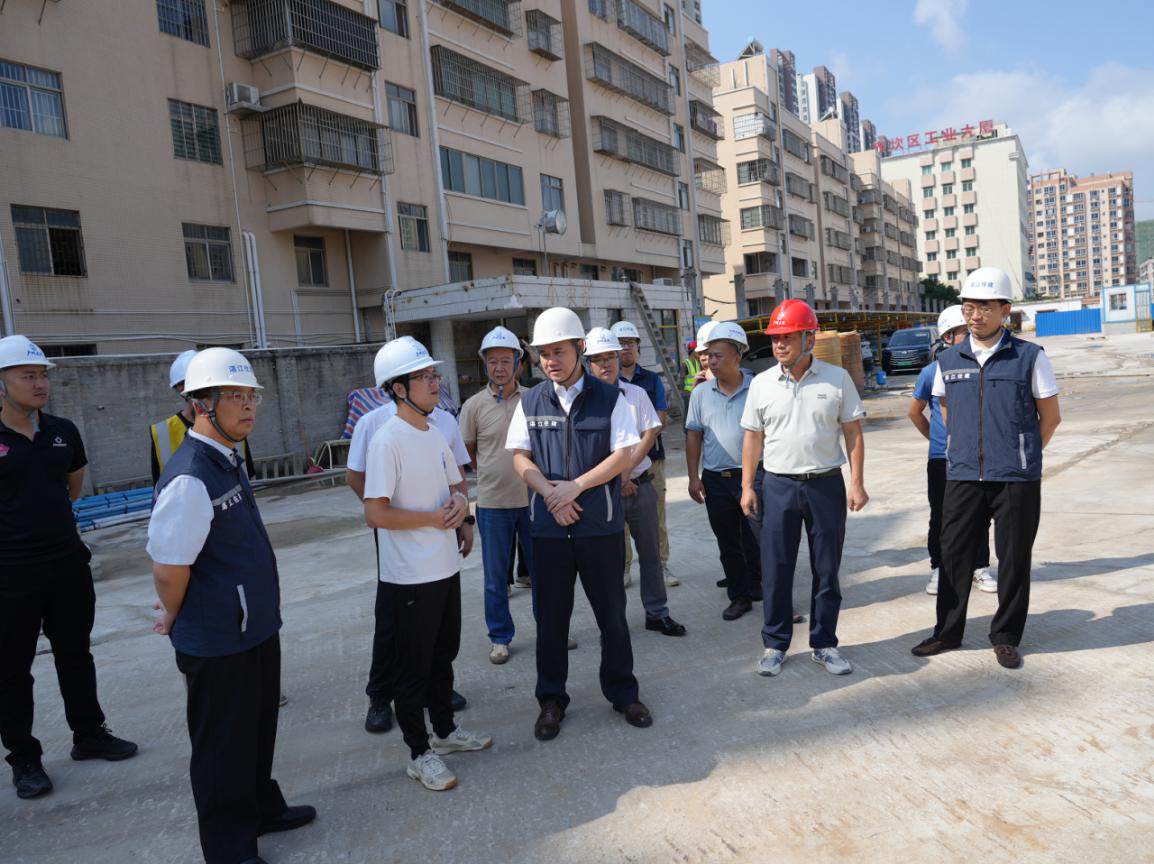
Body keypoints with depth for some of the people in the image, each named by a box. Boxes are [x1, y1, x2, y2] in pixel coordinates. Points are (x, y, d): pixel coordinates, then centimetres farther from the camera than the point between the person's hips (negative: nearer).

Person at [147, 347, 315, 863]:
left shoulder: (227, 461, 5)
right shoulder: (189, 480, -26)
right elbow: (168, 572, -25)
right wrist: (175, 620, -7)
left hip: (255, 630, 9)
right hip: (217, 645, -9)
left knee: (259, 729, 25)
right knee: (223, 746, 11)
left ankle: (262, 808, 47)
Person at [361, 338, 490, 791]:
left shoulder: (435, 432, 6)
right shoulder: (387, 440, -18)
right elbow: (376, 513, -22)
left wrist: (460, 502, -6)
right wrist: (434, 518, -15)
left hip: (446, 566, 8)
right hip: (409, 577, -8)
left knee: (443, 656, 21)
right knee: (413, 665, 7)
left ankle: (445, 730, 39)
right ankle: (420, 753, 22)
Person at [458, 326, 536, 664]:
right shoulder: (474, 405, -3)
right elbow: (466, 453, 7)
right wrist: (491, 475, 5)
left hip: (533, 499, 1)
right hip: (492, 503, -1)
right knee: (496, 576, 8)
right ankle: (499, 637, 23)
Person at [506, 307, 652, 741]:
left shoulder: (609, 397, -1)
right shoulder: (530, 402, 5)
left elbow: (623, 454, -5)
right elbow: (521, 457, 3)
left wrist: (577, 486, -15)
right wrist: (550, 493, -14)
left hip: (601, 524, -1)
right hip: (549, 526, 2)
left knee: (612, 612, 9)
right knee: (551, 616, 10)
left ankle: (622, 693, 28)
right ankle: (551, 700, 26)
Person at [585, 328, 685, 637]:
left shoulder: (636, 394, 5)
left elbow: (650, 435, 0)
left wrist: (626, 471, -12)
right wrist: (615, 479, -11)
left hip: (640, 484, 3)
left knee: (650, 551, 10)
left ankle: (657, 612, 23)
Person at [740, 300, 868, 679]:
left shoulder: (837, 378, -1)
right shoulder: (761, 384, 2)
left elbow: (853, 433, 2)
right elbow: (753, 438, 6)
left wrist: (857, 483, -3)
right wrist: (747, 487, 2)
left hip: (827, 484, 0)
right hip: (778, 486, 1)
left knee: (826, 570, 8)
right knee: (776, 570, 5)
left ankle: (824, 644, 23)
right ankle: (775, 644, 20)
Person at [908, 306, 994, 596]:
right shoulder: (932, 372, -3)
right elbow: (914, 411, 10)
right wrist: (936, 438, 9)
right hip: (941, 459, -1)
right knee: (940, 517, 7)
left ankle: (981, 567, 22)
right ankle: (938, 569, 18)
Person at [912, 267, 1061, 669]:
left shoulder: (1030, 356, -2)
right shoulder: (949, 360, 6)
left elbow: (1050, 416, 6)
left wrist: (1020, 456, 9)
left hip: (1017, 480, -2)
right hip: (963, 475, 3)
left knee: (1014, 559, 6)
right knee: (953, 552, 7)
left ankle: (1005, 637, 21)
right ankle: (947, 632, 22)